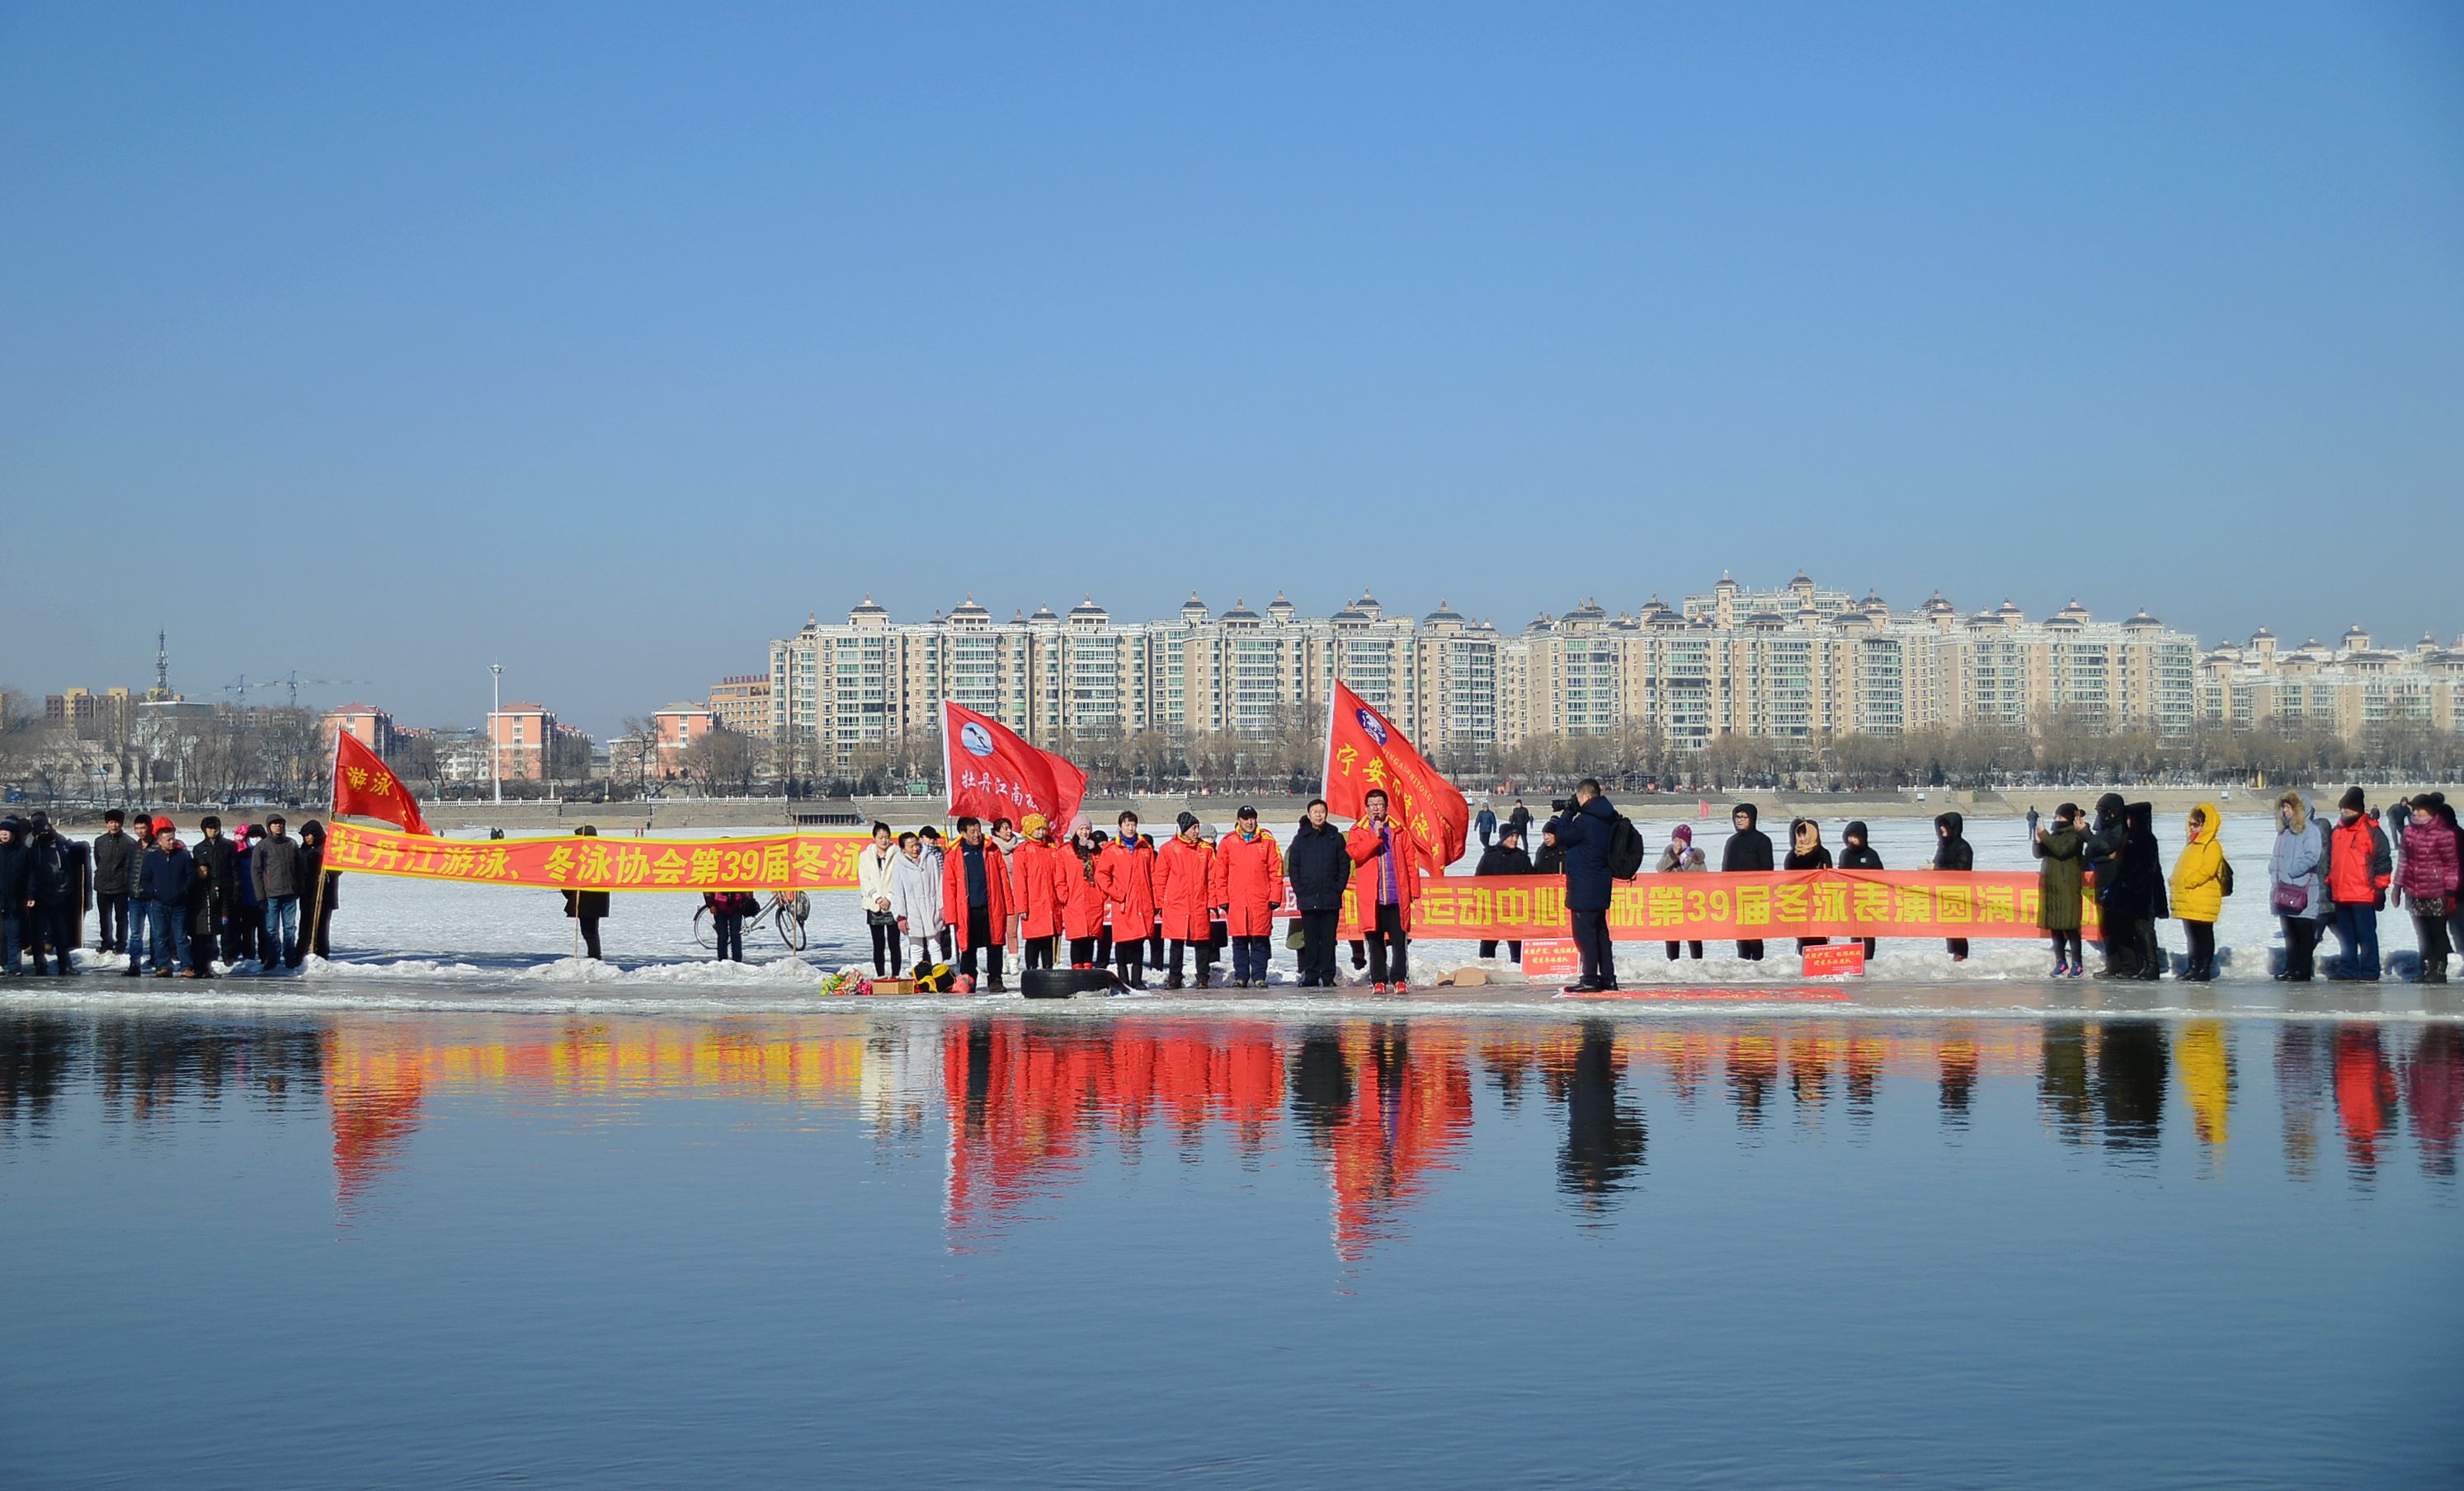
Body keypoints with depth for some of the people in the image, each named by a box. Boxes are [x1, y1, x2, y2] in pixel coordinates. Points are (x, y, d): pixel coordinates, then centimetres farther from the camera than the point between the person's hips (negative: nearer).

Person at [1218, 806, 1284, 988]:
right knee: (1239, 941, 3)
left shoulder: (1267, 841, 5)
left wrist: (1275, 896, -2)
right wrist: (1223, 898, 2)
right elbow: (1221, 872, 9)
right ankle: (1240, 976, 10)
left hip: (1261, 901, -1)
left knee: (1260, 939, -1)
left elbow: (1276, 870, 4)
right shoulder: (1228, 843, 7)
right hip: (1236, 901, 1)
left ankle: (1259, 976, 4)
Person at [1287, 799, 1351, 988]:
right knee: (1310, 939, 3)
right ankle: (1310, 974, 7)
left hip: (1330, 899, -1)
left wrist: (1338, 889, -4)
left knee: (1328, 939, 0)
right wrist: (1299, 891, -2)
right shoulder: (1301, 838, 8)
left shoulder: (1336, 837, 6)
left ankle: (1327, 976, 3)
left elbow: (1345, 865, 6)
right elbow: (1293, 867, 8)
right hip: (1308, 899, 1)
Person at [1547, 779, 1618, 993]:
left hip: (1584, 887, -9)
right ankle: (1607, 977, 17)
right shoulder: (1609, 819, 9)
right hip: (1601, 885, 9)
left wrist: (1567, 813, 2)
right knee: (1600, 930, 15)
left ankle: (1590, 979, -6)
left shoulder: (1586, 821, -19)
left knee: (1584, 931, -5)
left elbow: (1563, 837, -8)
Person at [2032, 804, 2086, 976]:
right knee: (2054, 926, 8)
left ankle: (2077, 964, -5)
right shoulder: (2055, 835, 15)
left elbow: (2062, 850, -22)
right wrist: (2038, 841, -5)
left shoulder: (2074, 836, -7)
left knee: (2070, 927, -9)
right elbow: (2038, 853, 15)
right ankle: (2060, 962, 15)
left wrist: (2045, 837, -16)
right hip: (2050, 887, 8)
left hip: (2067, 889, -8)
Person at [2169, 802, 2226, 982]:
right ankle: (2193, 967, 21)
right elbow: (2179, 868, 24)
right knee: (2192, 935, 14)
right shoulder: (2191, 846, 21)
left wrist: (2188, 882, -22)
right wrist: (2176, 882, 6)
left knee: (2204, 935, -4)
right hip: (2187, 903, 9)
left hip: (2203, 902, -9)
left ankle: (2205, 969, -2)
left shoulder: (2212, 846, -10)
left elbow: (2207, 870, -21)